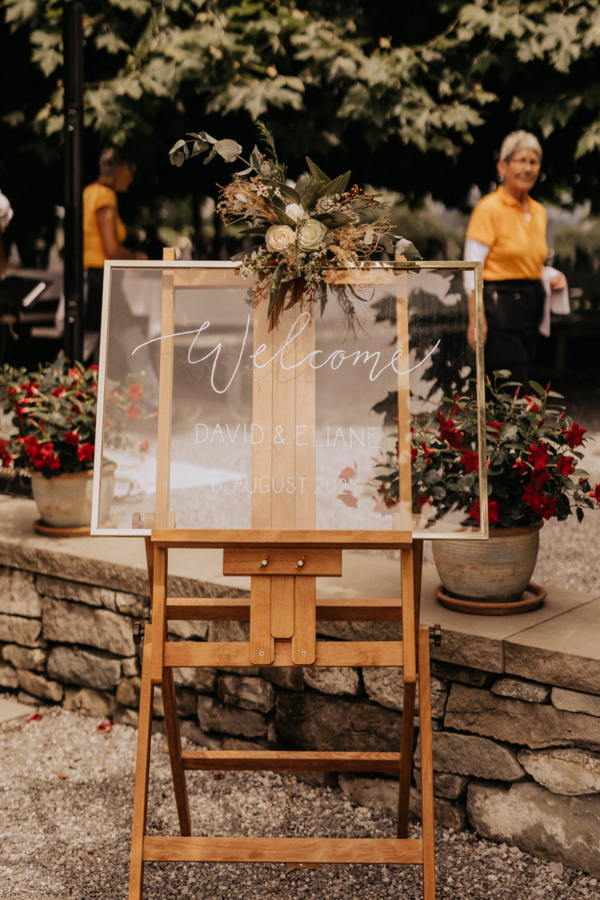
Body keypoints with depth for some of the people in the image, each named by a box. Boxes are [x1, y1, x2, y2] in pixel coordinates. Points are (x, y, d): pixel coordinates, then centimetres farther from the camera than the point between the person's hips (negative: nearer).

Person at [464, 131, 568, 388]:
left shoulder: (538, 211, 14)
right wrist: (476, 320, -18)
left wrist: (553, 278, 3)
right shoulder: (489, 207, -8)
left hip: (531, 307, 8)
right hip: (499, 306, -8)